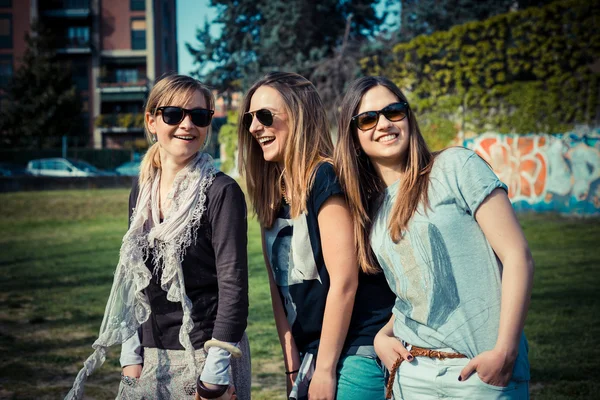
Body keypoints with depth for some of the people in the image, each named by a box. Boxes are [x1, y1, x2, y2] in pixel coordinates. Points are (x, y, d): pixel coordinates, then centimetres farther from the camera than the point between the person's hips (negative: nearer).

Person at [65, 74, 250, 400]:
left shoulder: (221, 192, -11)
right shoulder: (142, 189, 7)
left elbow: (233, 283, -15)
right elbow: (133, 276, 11)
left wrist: (216, 373, -18)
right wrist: (131, 353, 6)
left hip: (204, 354, -5)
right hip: (150, 357, 5)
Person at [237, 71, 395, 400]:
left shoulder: (324, 178, -15)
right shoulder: (271, 193, 9)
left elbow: (344, 282, -18)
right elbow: (278, 284, 7)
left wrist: (325, 369, -14)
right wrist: (292, 363, 1)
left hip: (359, 351, -7)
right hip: (311, 353, 8)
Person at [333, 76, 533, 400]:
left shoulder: (455, 166, -6)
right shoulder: (369, 208, 10)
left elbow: (517, 256, -10)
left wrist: (504, 352, -16)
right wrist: (383, 334, 0)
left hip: (480, 370, -5)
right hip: (411, 371, 5)